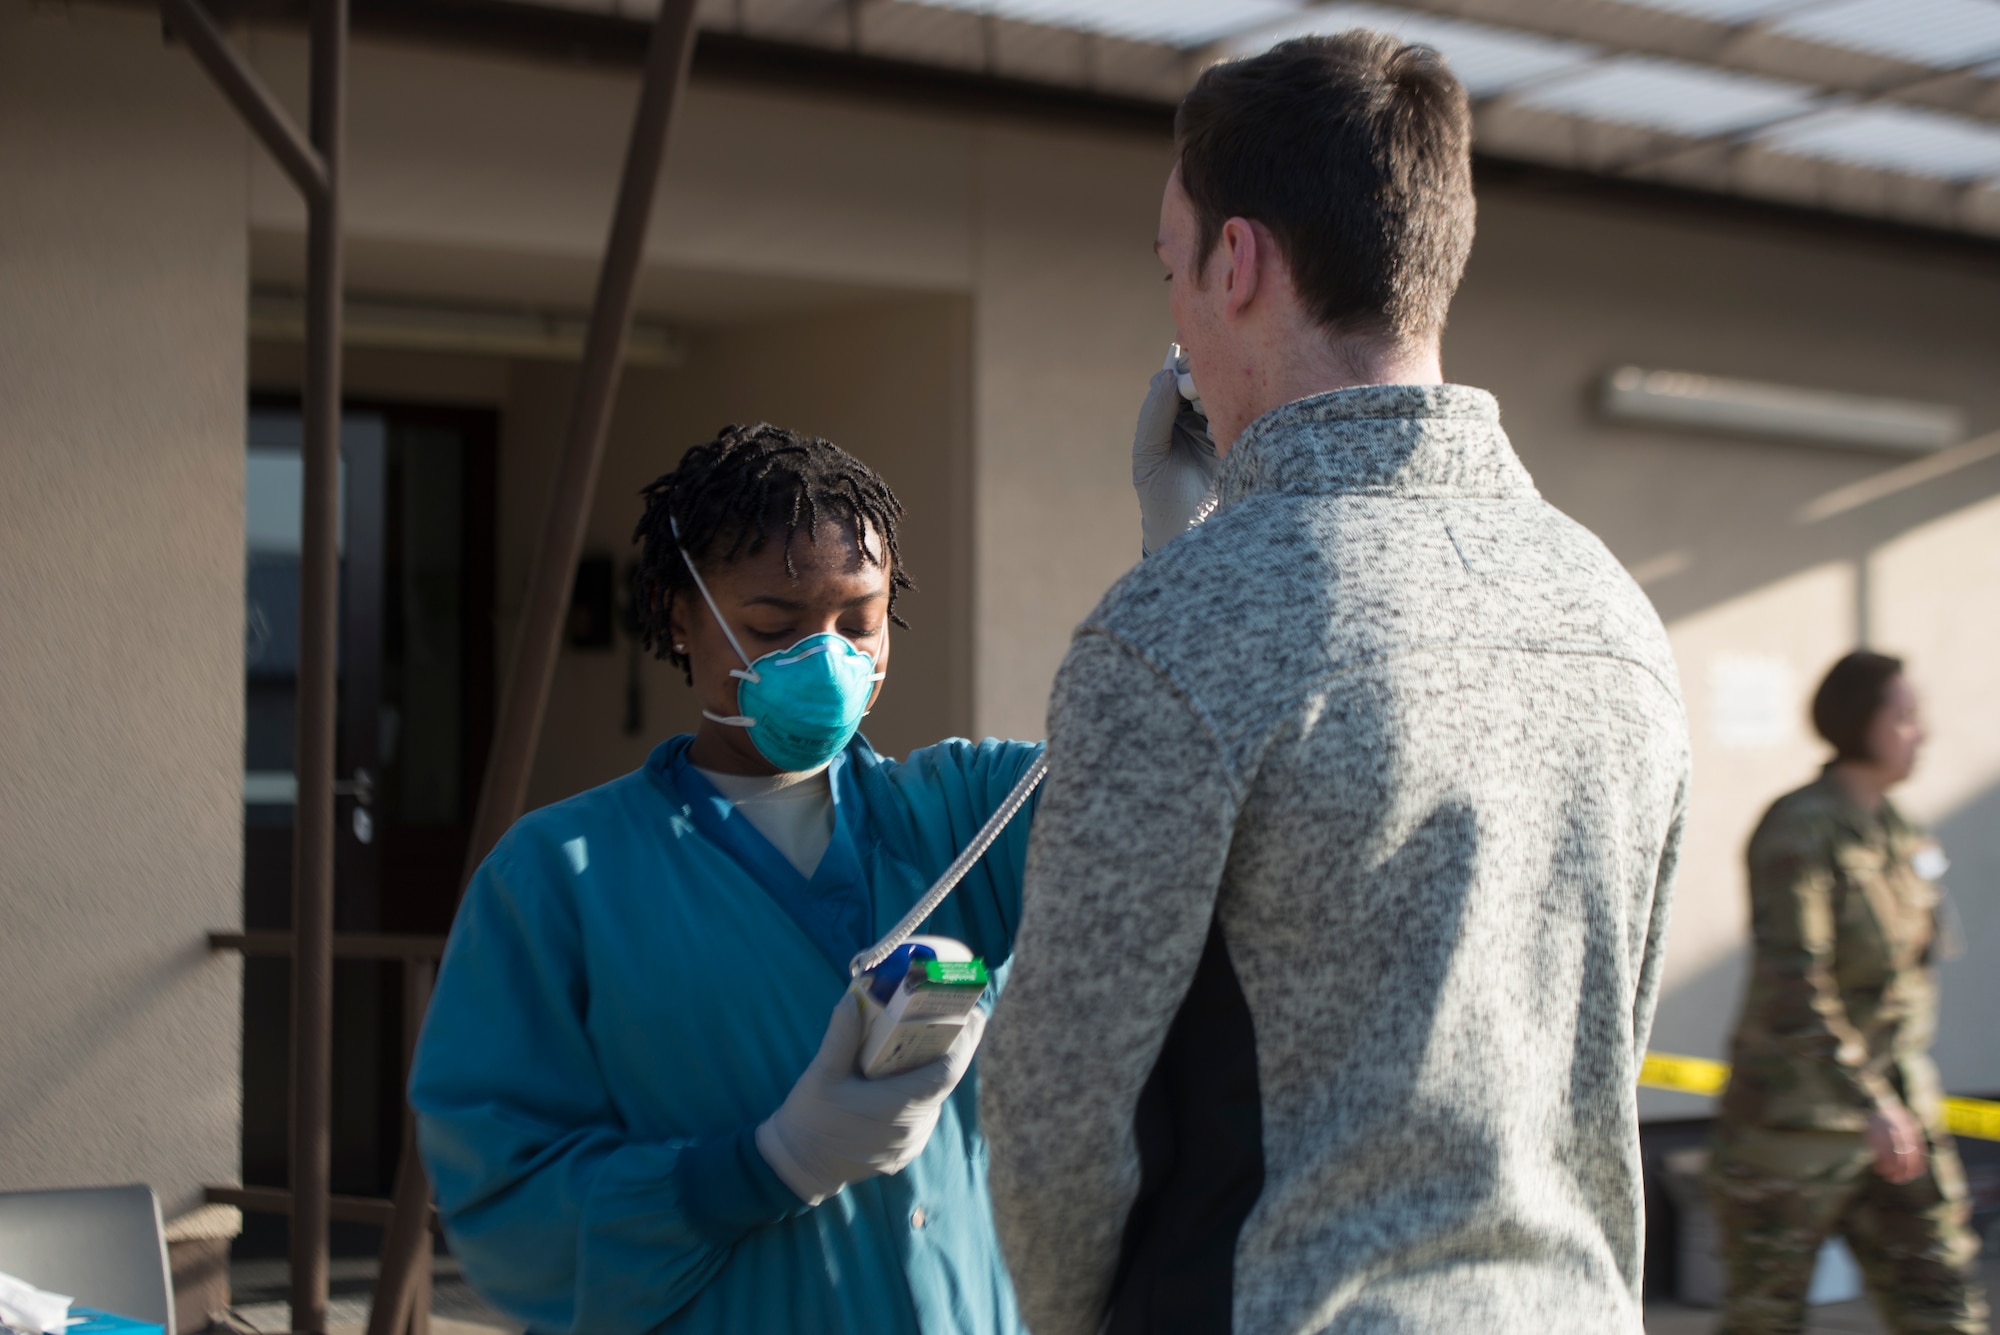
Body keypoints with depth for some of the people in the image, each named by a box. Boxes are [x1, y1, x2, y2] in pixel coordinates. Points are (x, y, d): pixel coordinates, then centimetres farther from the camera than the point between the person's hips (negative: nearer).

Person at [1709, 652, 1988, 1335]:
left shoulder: (1892, 830, 10)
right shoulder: (1798, 830, -15)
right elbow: (1790, 983, -25)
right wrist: (1869, 1103, -30)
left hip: (1892, 1110, 8)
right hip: (1796, 1115, -7)